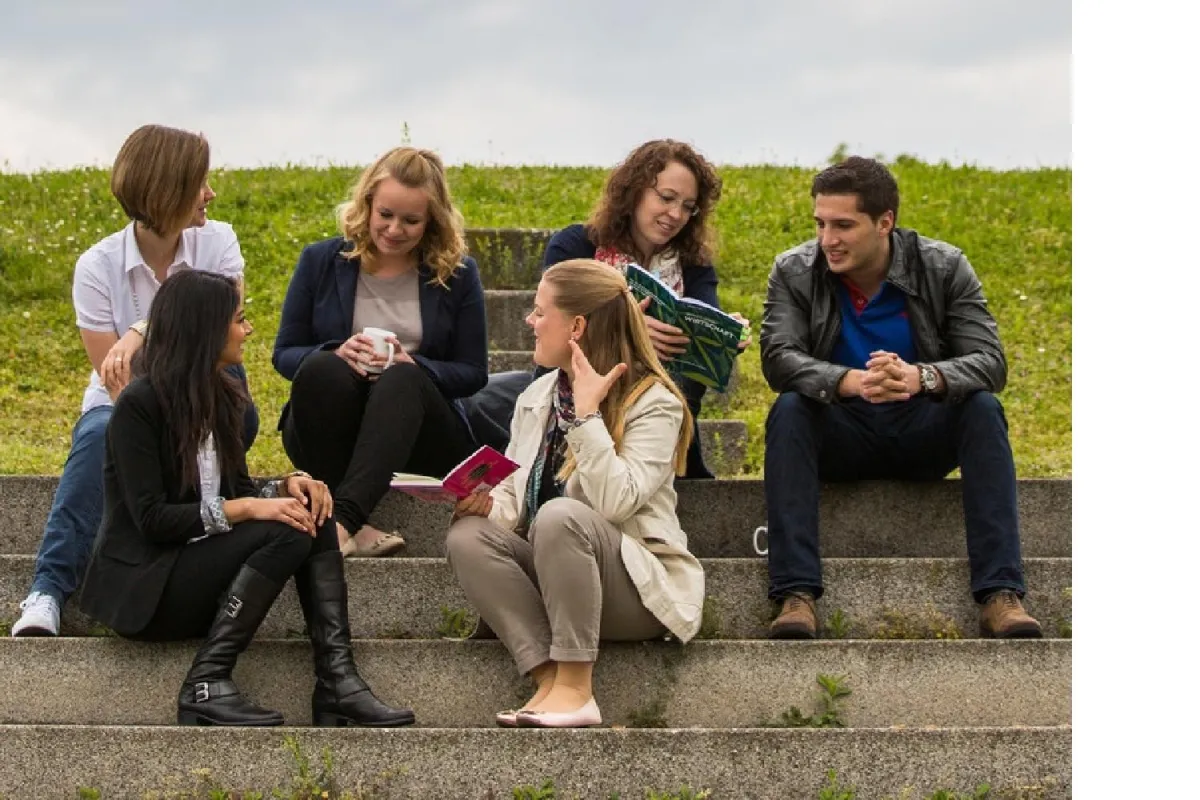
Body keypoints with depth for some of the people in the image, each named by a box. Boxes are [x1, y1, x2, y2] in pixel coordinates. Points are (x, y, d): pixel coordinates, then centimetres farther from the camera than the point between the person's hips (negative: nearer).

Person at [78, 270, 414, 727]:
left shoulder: (221, 398, 13)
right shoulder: (139, 406, -13)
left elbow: (238, 491, 15)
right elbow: (152, 518, -19)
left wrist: (286, 486, -7)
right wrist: (249, 509, -26)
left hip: (201, 575, 8)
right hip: (144, 585, -8)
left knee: (312, 516, -14)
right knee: (284, 533, -26)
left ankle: (337, 680, -24)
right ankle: (207, 683, -25)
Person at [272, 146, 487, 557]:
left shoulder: (456, 273, 3)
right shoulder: (321, 261, 4)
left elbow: (472, 373, 4)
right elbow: (284, 354, 7)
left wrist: (412, 365, -17)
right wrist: (336, 353, -16)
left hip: (418, 436, 0)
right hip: (327, 439, 0)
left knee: (403, 378, -34)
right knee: (323, 367, -33)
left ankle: (343, 519, -53)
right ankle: (355, 532, -41)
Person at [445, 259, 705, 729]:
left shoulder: (653, 403, -8)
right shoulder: (536, 398, 13)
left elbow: (615, 501, -23)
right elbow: (514, 496, 14)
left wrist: (587, 412, -22)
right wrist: (486, 504, -9)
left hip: (636, 588, -6)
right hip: (548, 575, 6)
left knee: (560, 515, -35)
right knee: (468, 537, -21)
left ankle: (575, 688, -34)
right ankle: (549, 677, -32)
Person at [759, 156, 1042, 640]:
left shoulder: (944, 268, -8)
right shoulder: (794, 272, -7)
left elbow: (990, 363, -17)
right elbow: (777, 359, -21)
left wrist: (921, 378, -39)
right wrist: (849, 382, -42)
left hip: (922, 437, 0)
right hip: (841, 440, 0)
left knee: (983, 409, -28)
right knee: (788, 410, -30)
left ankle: (1001, 595, -35)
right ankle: (795, 595, -39)